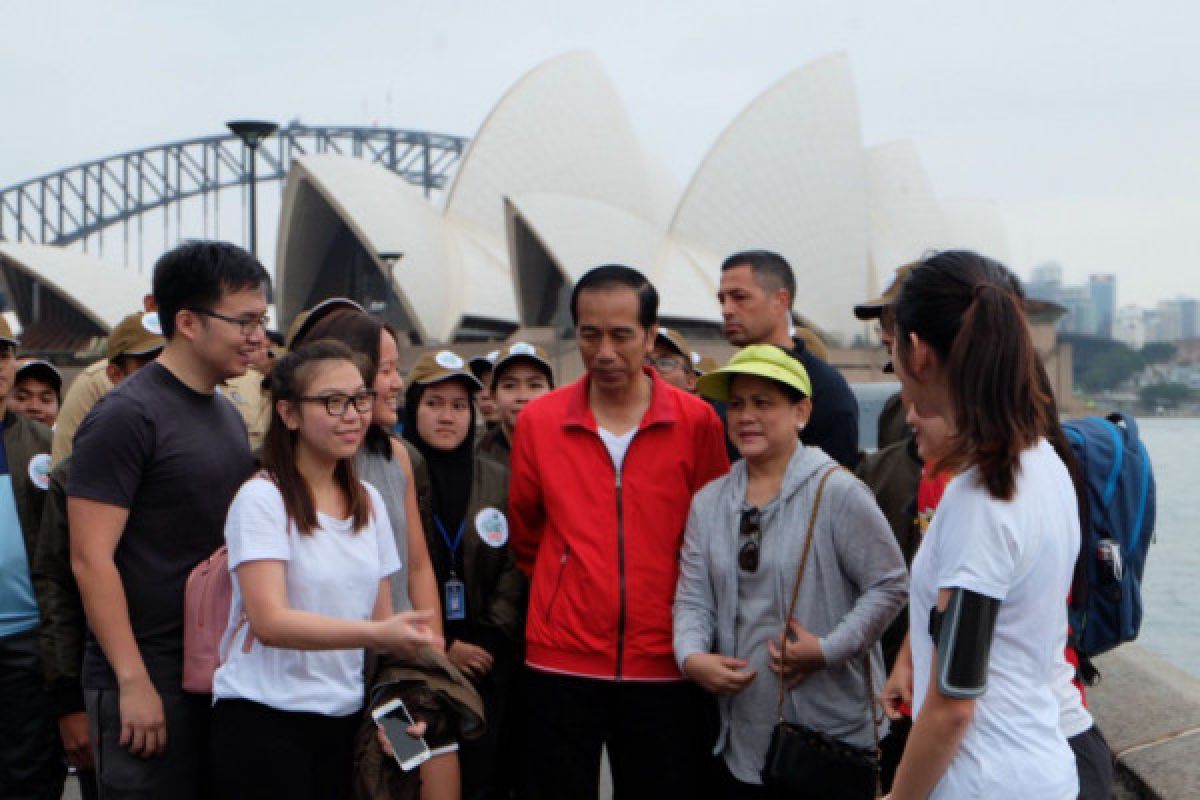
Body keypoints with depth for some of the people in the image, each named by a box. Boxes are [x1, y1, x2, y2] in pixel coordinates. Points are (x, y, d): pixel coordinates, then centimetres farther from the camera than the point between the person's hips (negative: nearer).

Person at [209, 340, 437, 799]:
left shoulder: (368, 501, 9)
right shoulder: (261, 499, -11)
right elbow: (269, 621, -21)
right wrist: (378, 634, -32)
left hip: (344, 721, 6)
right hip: (263, 719, -6)